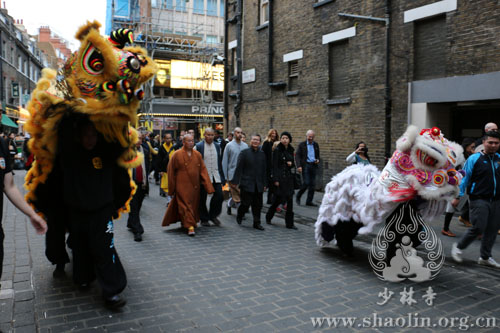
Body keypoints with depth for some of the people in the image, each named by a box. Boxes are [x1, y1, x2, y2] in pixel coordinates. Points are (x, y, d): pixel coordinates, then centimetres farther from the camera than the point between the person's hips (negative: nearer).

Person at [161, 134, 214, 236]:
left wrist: (208, 187, -4)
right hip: (182, 186, -4)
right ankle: (190, 226, -6)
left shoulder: (197, 155, 5)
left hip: (195, 186, 4)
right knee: (185, 205, -8)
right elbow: (171, 172, 0)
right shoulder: (177, 155, -5)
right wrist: (172, 188, 1)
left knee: (194, 205, 11)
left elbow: (203, 170, 4)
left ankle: (185, 222, 31)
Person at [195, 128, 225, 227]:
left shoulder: (218, 146, 11)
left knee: (219, 195, -6)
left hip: (216, 177, 4)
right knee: (202, 198, 5)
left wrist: (222, 177, 13)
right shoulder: (198, 146, -4)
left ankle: (213, 215, 16)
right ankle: (204, 219, 20)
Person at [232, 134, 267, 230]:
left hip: (258, 185, 4)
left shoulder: (262, 154, 10)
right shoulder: (244, 152, -1)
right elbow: (239, 168, -4)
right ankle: (239, 216, 26)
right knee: (246, 203, -2)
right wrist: (235, 181, -6)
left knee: (258, 205, 6)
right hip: (246, 183, -4)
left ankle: (257, 223, 17)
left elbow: (264, 170, 13)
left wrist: (264, 184, 11)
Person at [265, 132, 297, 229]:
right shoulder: (277, 150, -7)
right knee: (278, 199, -1)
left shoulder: (291, 150, 11)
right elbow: (274, 166, -10)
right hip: (280, 177, -6)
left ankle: (289, 223, 10)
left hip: (289, 177, 6)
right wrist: (275, 179, -16)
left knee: (289, 200, 3)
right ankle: (268, 217, 22)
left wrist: (292, 164, -4)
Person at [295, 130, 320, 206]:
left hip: (313, 166, 5)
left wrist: (318, 160, 0)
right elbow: (297, 156, -4)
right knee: (306, 183, -12)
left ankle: (309, 201, 11)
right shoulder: (302, 145, 1)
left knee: (312, 184, 3)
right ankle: (298, 197, 10)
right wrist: (299, 166, -17)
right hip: (305, 165, -4)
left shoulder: (316, 145, 14)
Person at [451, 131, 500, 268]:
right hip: (479, 199, -5)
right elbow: (464, 178, -4)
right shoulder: (474, 159, -4)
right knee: (478, 228, -9)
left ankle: (485, 257, 22)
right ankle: (458, 247, 13)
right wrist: (458, 197, -6)